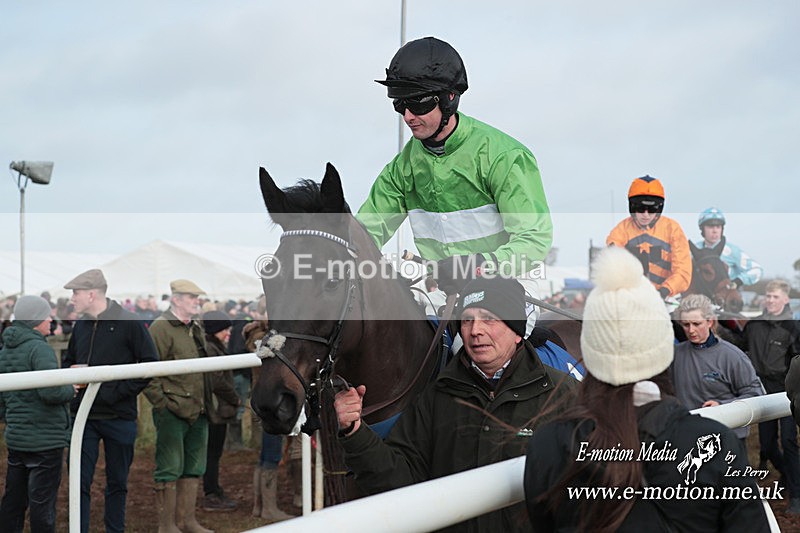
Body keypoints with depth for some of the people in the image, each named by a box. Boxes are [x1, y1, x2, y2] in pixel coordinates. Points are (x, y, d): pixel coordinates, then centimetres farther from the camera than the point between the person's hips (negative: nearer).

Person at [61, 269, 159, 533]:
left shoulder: (130, 323, -8)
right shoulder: (80, 325, 9)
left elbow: (151, 364, -8)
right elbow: (68, 362, 23)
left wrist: (120, 391, -15)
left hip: (119, 417, -4)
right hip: (83, 416, 4)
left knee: (117, 482, 9)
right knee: (80, 481, 0)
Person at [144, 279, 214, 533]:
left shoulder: (196, 329, 16)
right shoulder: (161, 327, -11)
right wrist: (161, 404, -17)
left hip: (198, 412, 8)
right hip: (172, 413, -8)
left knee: (193, 468, 14)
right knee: (169, 470, -1)